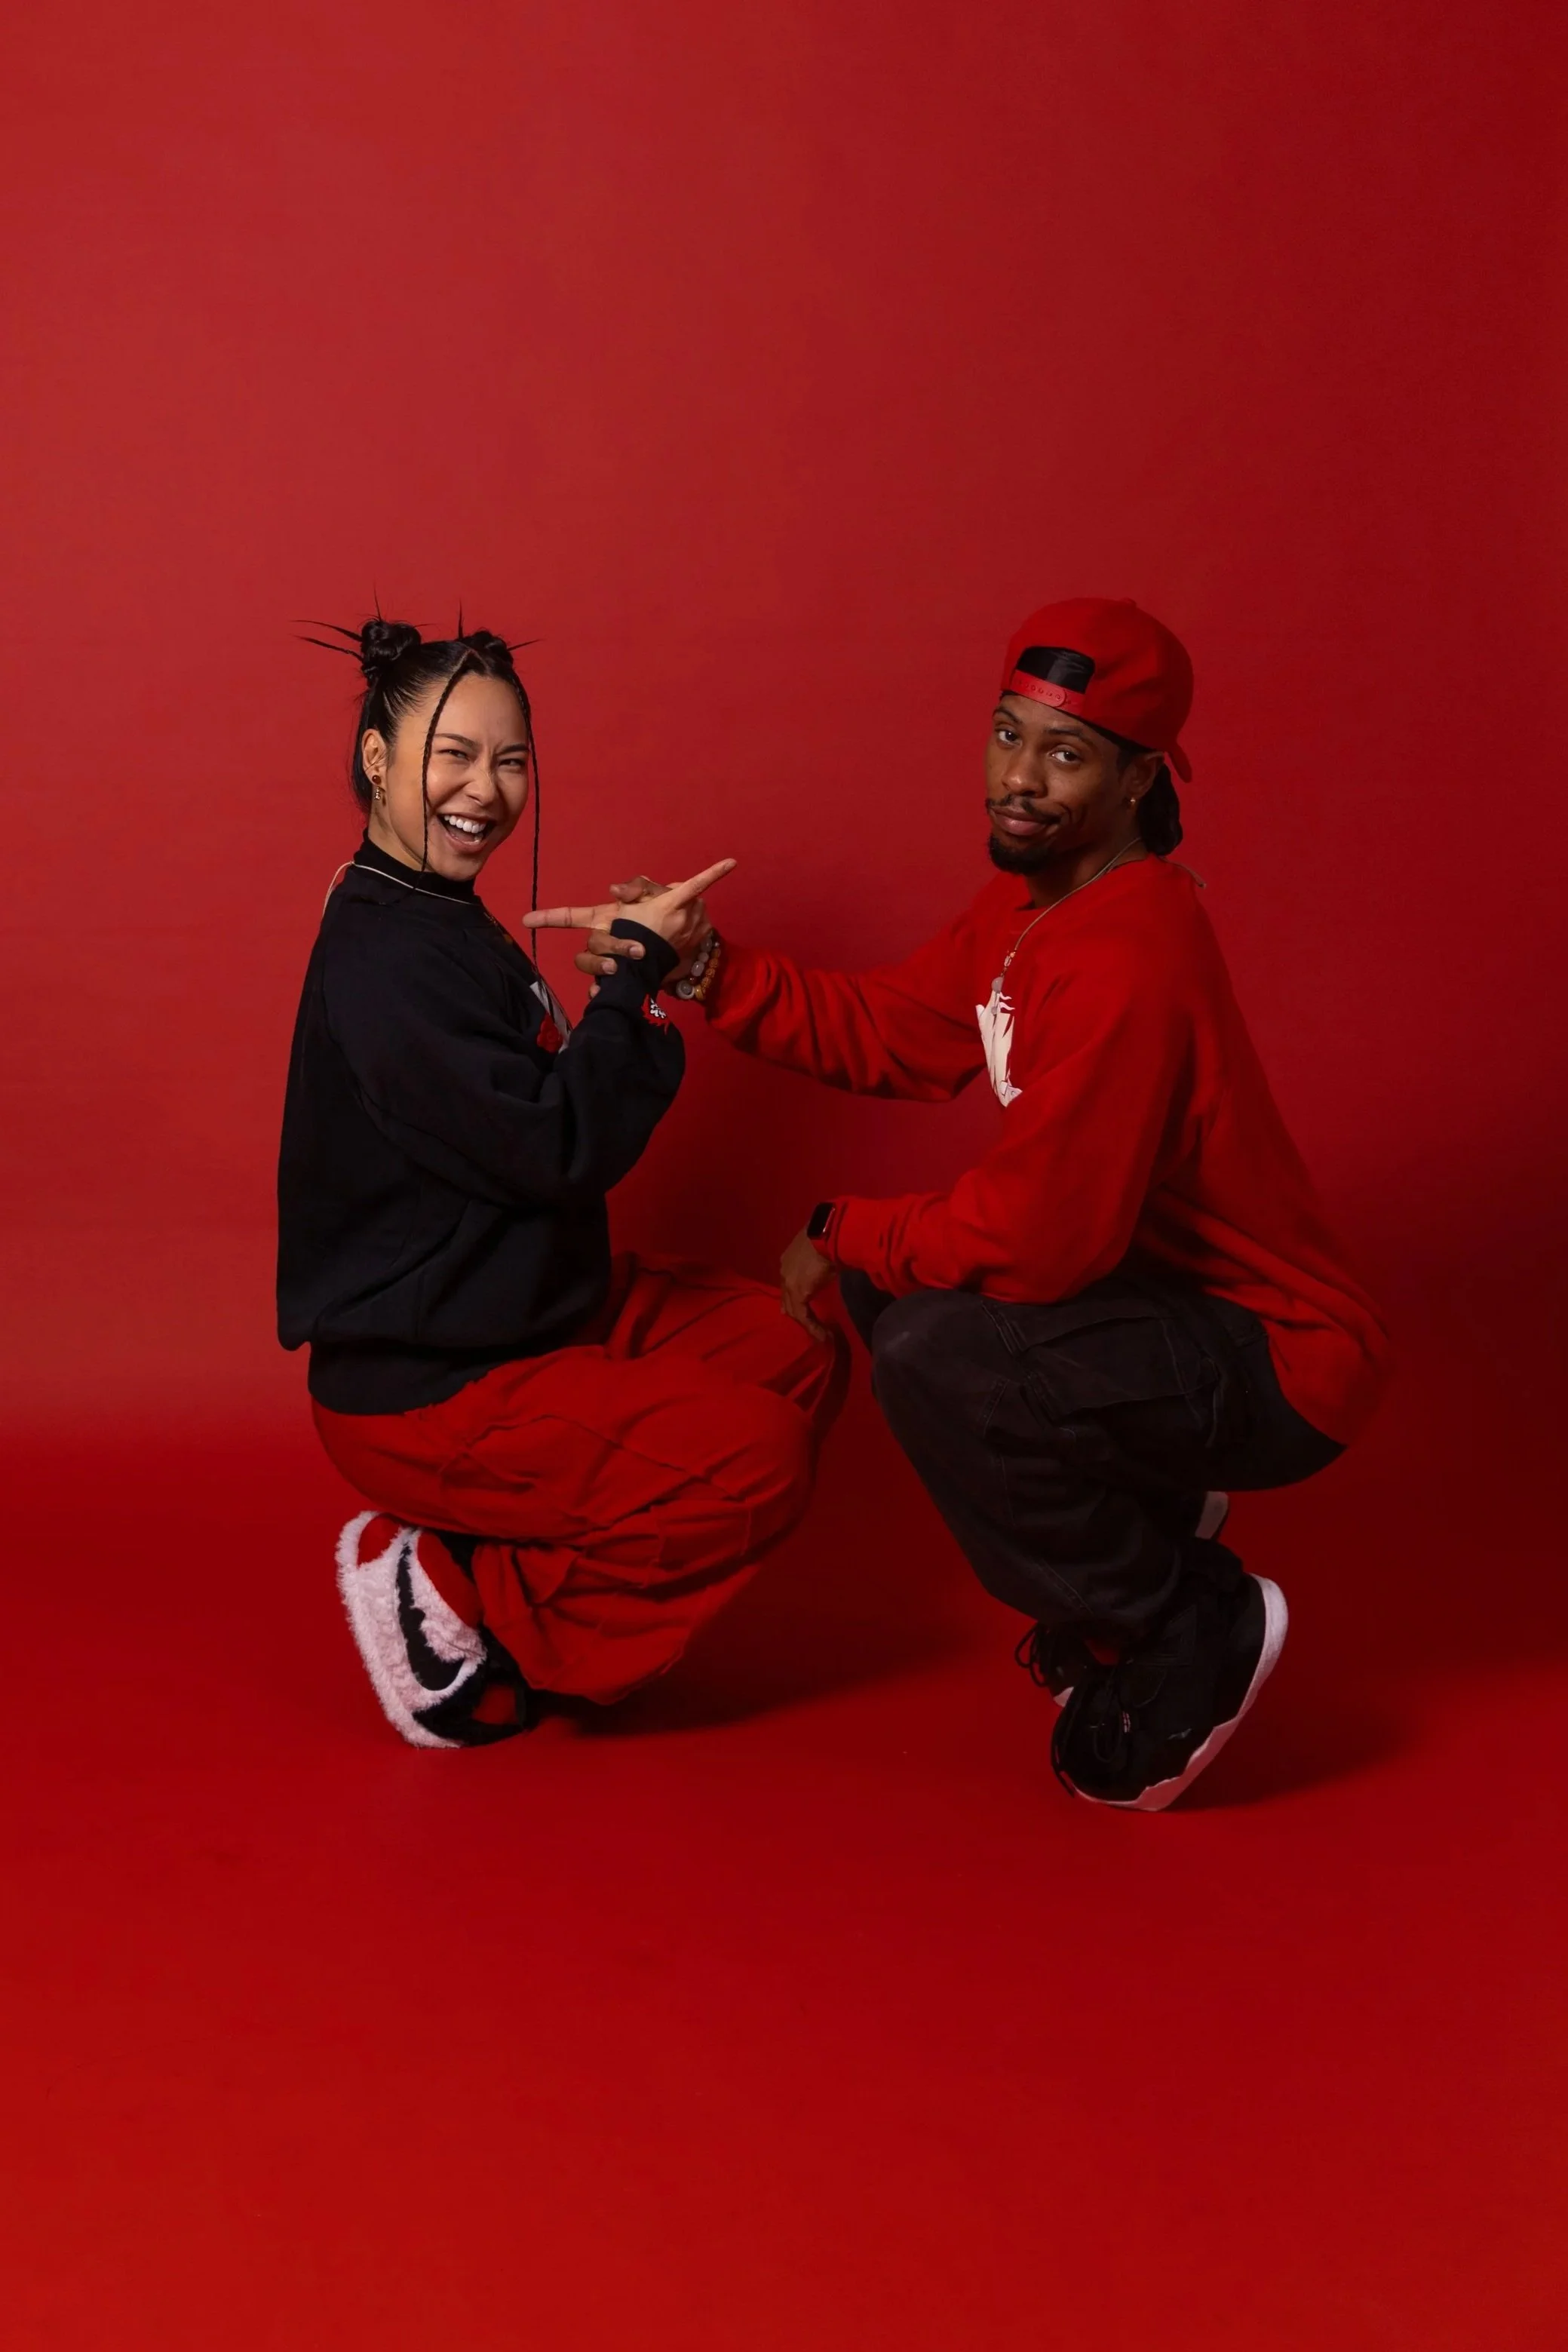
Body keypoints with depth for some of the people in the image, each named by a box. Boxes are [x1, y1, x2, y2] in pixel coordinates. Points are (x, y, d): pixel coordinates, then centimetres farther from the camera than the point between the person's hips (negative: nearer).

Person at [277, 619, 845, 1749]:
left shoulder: (448, 923, 11)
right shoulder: (386, 958, -22)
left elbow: (547, 1115, 11)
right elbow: (556, 1147, -25)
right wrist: (640, 972, -17)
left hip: (536, 1308, 10)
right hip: (425, 1395, -10)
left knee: (796, 1356, 8)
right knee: (758, 1456, -17)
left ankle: (545, 1569, 7)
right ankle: (456, 1602, -4)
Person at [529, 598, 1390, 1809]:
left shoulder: (1125, 962, -29)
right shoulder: (1038, 894, 3)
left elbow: (1039, 1233, -30)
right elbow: (892, 1030, 7)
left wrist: (843, 1236, -14)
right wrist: (706, 968, -5)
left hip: (1281, 1366, -10)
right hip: (1175, 1289, 10)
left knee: (942, 1352, -29)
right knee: (892, 1275, 12)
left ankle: (1190, 1636, -6)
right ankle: (1139, 1524, 22)